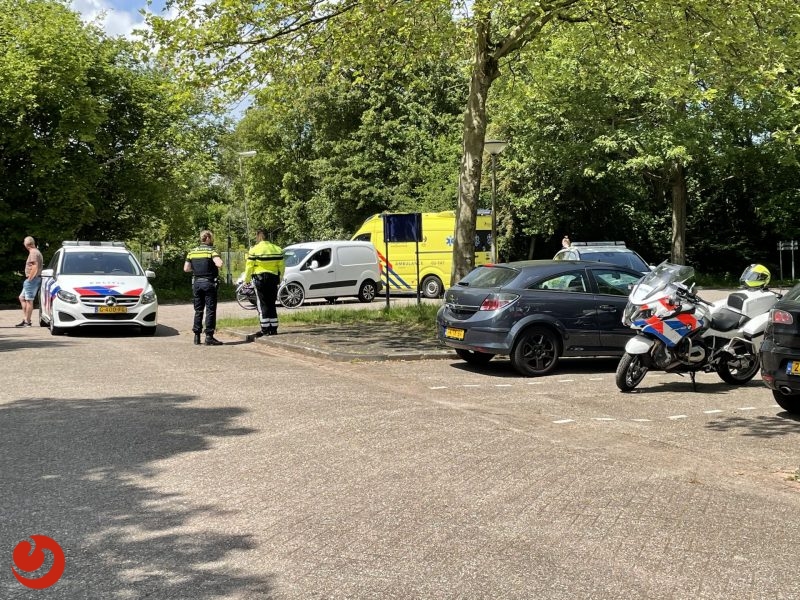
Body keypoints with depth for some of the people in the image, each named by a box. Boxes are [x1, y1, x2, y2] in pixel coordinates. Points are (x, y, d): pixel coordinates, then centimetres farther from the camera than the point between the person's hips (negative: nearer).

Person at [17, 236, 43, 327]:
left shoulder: (33, 252, -14)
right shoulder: (37, 252, 17)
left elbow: (35, 267, -24)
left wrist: (29, 278, -19)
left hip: (33, 279, -11)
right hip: (33, 279, 11)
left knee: (29, 300, -6)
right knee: (22, 298, 16)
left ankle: (27, 322, -3)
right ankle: (25, 319, 16)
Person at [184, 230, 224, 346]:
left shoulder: (192, 252, 8)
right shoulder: (211, 251, -8)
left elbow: (186, 268, 7)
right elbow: (219, 264, -24)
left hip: (196, 283, 5)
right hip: (209, 283, -5)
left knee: (198, 310, 12)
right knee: (210, 310, -2)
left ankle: (197, 336, 13)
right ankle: (209, 337, -5)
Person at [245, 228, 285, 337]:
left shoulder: (254, 250, -8)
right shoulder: (277, 249, 6)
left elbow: (249, 267, -7)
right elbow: (281, 266, 10)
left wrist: (246, 279, 5)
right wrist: (280, 279, 21)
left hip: (260, 278, -4)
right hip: (273, 278, 5)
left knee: (262, 304, 0)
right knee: (271, 304, 12)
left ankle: (265, 329, -4)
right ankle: (273, 328, 11)